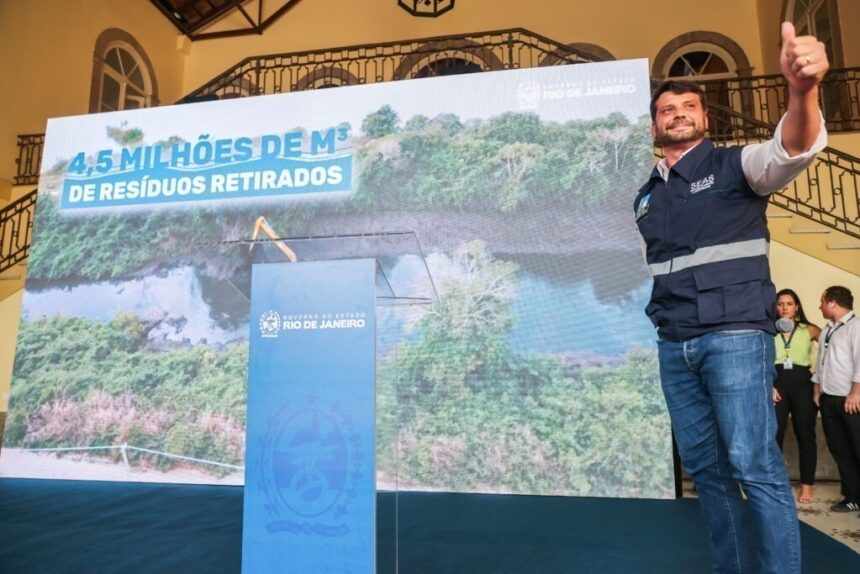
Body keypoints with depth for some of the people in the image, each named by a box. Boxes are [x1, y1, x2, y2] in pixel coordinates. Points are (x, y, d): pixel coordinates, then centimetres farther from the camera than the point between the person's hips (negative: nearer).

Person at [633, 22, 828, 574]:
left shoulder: (734, 165, 2)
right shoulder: (646, 195, 17)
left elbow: (790, 152, -20)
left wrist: (803, 91, -39)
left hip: (735, 335, -5)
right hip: (674, 344, 5)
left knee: (755, 466, -6)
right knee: (704, 466, 10)